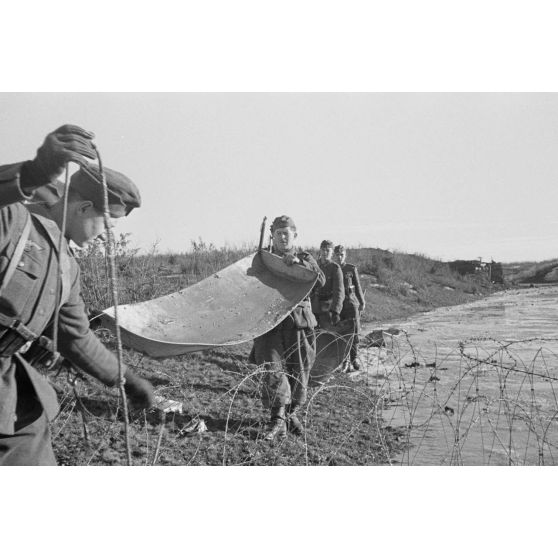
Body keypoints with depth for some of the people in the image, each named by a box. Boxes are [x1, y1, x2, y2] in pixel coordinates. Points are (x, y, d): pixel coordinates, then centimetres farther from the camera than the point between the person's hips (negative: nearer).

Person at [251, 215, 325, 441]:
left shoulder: (305, 259, 12)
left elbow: (321, 280, -6)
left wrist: (300, 264, -19)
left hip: (298, 321, 1)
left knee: (299, 371, 8)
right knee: (273, 368, -14)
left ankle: (291, 413, 29)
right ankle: (278, 421, -14)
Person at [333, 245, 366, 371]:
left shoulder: (352, 269, 2)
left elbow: (357, 287, 7)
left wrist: (362, 303, 8)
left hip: (351, 303, -1)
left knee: (354, 332, -2)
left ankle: (354, 359, 11)